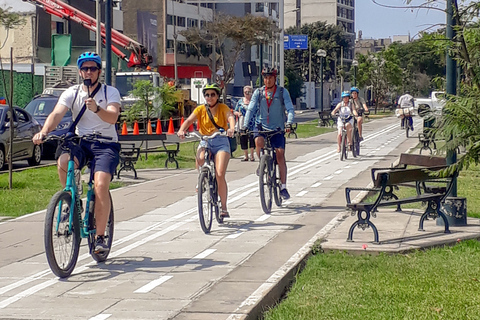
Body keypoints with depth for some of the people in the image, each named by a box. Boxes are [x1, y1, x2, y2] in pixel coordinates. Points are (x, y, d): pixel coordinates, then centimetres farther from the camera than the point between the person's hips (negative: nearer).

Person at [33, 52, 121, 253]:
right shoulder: (72, 93, 3)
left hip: (106, 144, -2)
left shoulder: (110, 92, -3)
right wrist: (43, 132, -33)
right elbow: (56, 114, -13)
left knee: (101, 185, -23)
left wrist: (96, 109, -43)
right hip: (80, 141, 2)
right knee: (63, 161, -31)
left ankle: (100, 237, -13)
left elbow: (113, 117, -22)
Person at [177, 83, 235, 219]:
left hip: (221, 142, -2)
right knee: (199, 162, -32)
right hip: (204, 142, 2)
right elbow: (189, 120, -8)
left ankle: (224, 208, -5)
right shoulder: (201, 109, 6)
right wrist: (181, 130, -29)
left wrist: (231, 128, -41)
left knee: (220, 175, -15)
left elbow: (230, 117, -19)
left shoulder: (223, 108, 1)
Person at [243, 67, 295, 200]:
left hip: (277, 129, 0)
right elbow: (250, 109, 0)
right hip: (261, 127, 0)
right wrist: (245, 126, -14)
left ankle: (283, 187, -4)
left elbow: (290, 109, -8)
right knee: (258, 141, -32)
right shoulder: (258, 92, 4)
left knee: (280, 154, -10)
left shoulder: (282, 92, 0)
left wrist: (289, 123, -26)